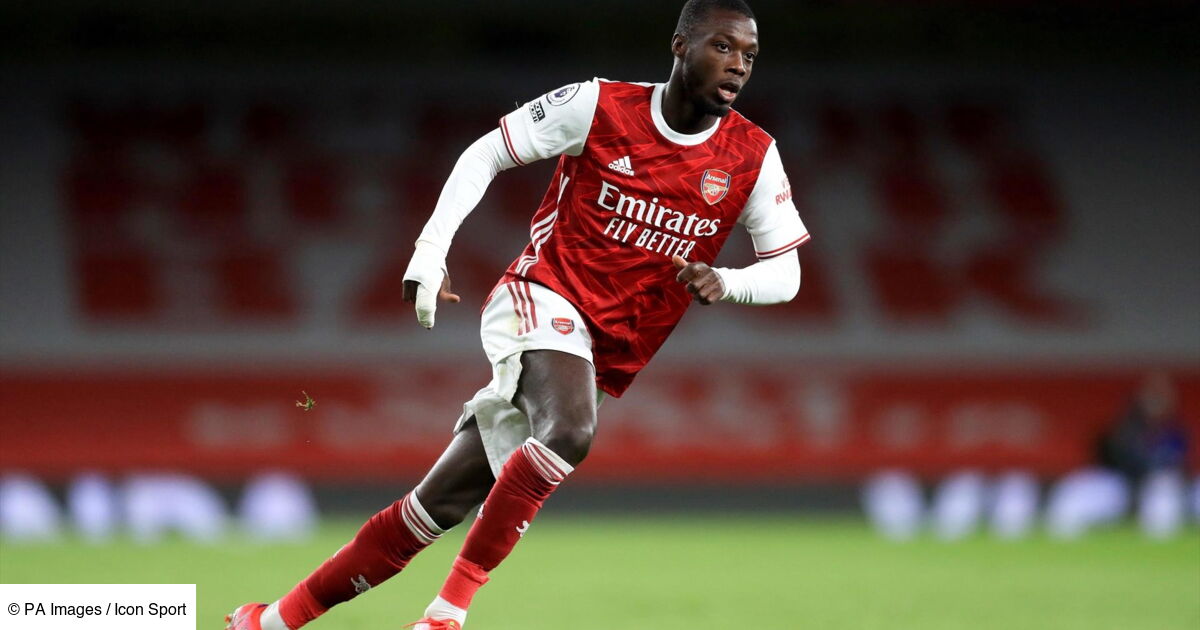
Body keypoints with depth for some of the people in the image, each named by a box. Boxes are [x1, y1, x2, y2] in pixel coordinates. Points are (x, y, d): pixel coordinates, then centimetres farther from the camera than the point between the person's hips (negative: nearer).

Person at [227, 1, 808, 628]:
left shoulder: (753, 158, -1)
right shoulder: (598, 106, -7)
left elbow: (785, 272, 3)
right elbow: (484, 154, 3)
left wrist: (724, 283, -19)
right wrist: (430, 249, -8)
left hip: (607, 358, 4)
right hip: (543, 299, -4)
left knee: (439, 505, 2)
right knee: (569, 432, -35)